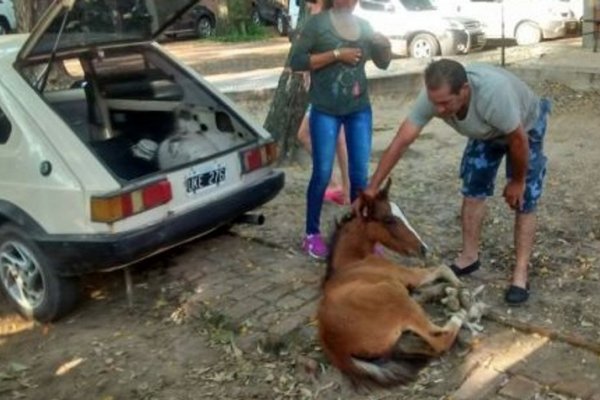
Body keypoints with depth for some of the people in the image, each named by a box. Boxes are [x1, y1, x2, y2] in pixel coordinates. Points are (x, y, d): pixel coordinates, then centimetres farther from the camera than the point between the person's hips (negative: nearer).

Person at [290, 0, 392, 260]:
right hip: (325, 111, -4)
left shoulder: (364, 26, 9)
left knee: (360, 174, 7)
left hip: (360, 110, 4)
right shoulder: (318, 23, -5)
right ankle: (312, 234, 14)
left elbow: (383, 63, 17)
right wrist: (336, 54, -17)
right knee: (322, 174, 0)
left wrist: (385, 46, -5)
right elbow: (296, 61, -12)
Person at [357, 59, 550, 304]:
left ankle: (520, 273, -1)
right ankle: (469, 256, 19)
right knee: (473, 189, 5)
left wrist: (517, 181, -16)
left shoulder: (493, 92, -47)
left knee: (524, 200, -6)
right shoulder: (434, 96, -32)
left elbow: (519, 140, -32)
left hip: (526, 126, -4)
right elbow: (401, 141, -29)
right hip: (486, 131, 5)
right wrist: (372, 188, -31)